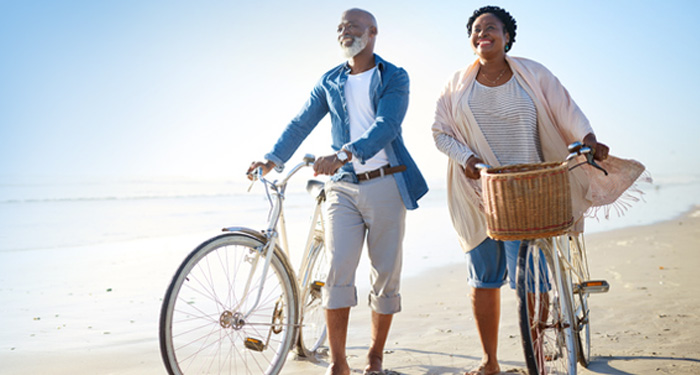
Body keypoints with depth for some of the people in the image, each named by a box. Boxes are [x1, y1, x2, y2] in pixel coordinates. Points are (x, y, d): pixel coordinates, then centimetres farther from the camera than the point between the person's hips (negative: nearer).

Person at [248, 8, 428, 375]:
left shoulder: (394, 78, 1)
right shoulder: (329, 82, 13)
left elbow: (385, 126, -15)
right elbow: (301, 124, 12)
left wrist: (343, 155, -30)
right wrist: (273, 159, -3)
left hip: (386, 184, -2)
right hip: (343, 186, 2)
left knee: (386, 274, 3)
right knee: (338, 270, -10)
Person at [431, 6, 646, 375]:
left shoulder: (531, 74, 3)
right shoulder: (458, 83, 7)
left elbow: (565, 109, -2)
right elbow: (440, 131, 7)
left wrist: (588, 138, -20)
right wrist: (466, 158, -9)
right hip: (477, 193, 2)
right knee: (483, 281, 7)